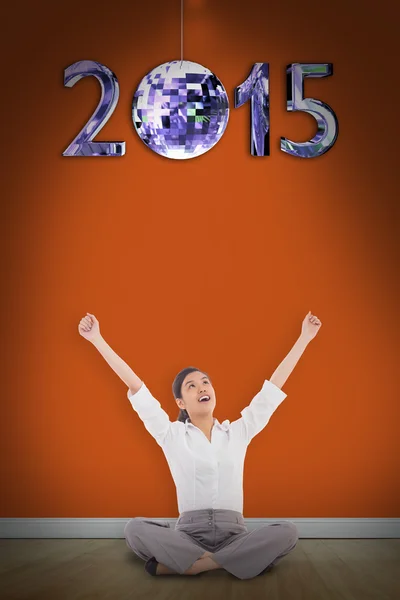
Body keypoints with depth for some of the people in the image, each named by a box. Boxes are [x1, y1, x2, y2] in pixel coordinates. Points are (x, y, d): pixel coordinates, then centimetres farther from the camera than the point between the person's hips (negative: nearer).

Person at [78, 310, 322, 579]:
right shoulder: (171, 435, 10)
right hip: (189, 533, -1)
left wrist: (304, 337, 15)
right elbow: (136, 386, 5)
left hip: (233, 533, 2)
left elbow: (274, 385, 14)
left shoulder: (239, 431, 14)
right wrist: (97, 340, 3)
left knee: (287, 530, -28)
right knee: (135, 528, -30)